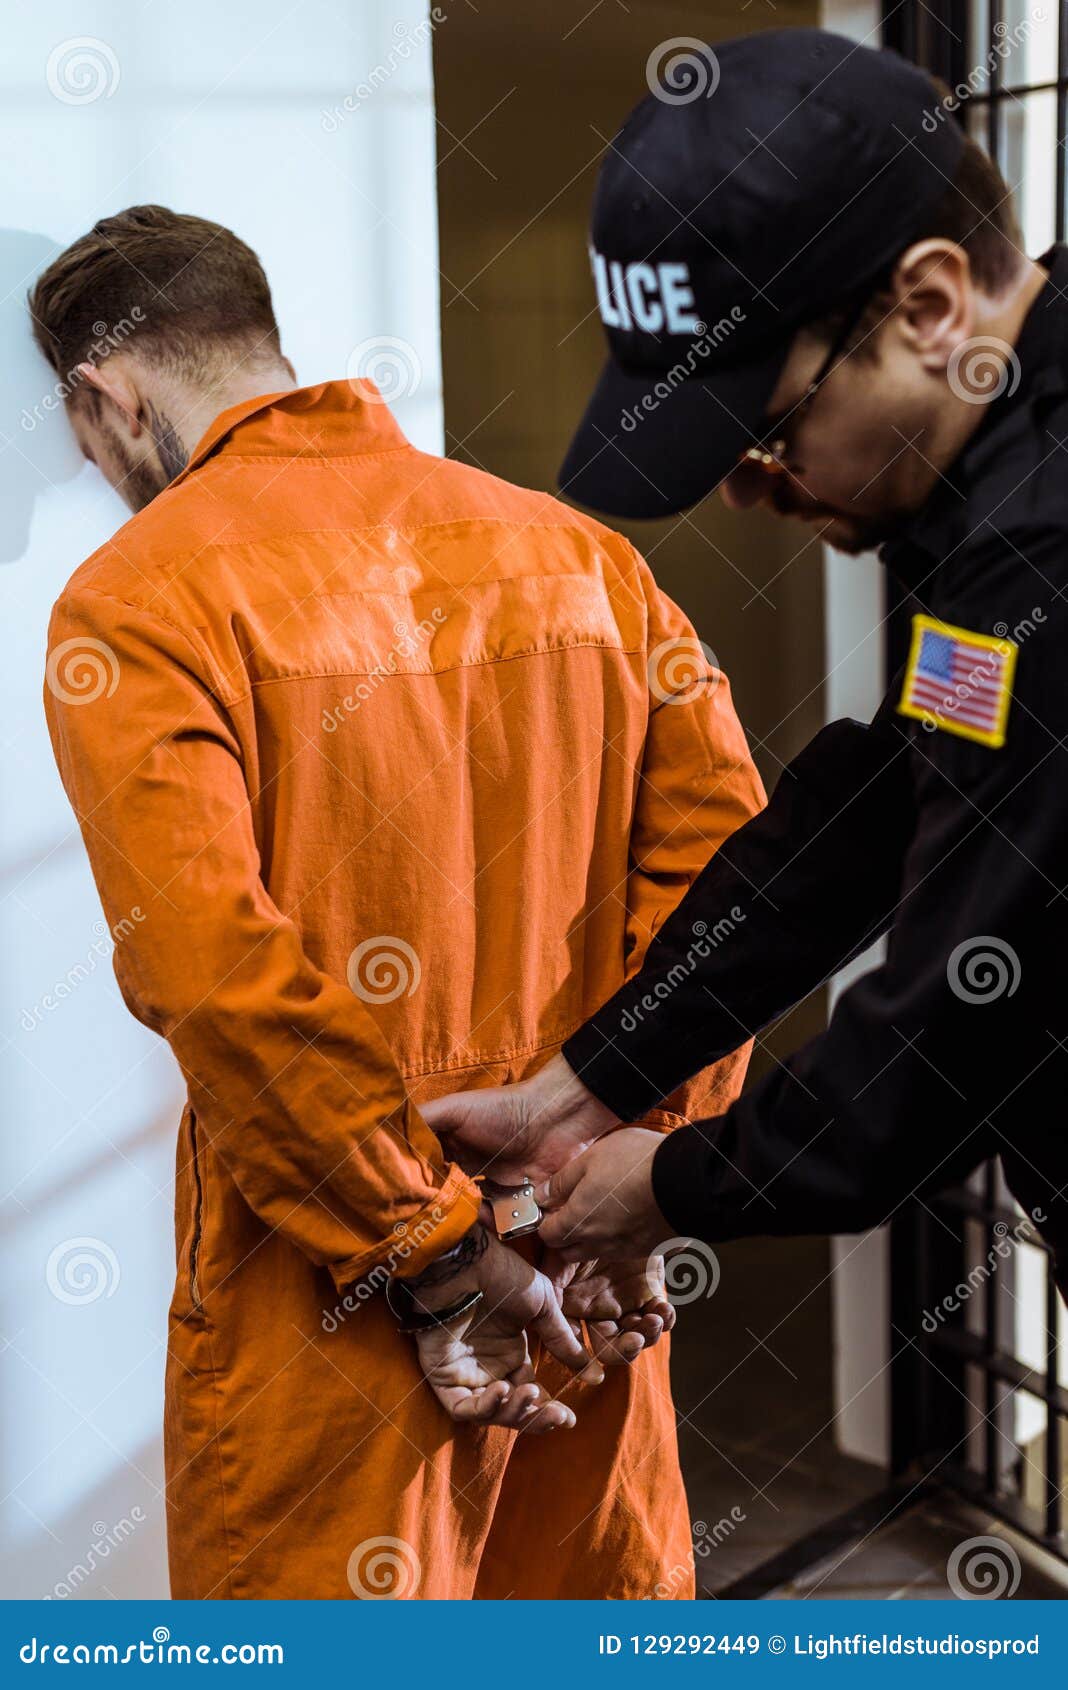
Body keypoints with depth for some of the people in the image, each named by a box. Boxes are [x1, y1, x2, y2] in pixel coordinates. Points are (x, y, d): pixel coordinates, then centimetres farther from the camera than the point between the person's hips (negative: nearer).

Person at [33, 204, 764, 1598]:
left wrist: (428, 1252, -15)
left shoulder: (137, 601, -11)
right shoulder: (575, 550, 5)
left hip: (335, 1321, -5)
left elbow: (213, 970, -21)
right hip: (590, 1283, 5)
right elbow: (722, 854, 0)